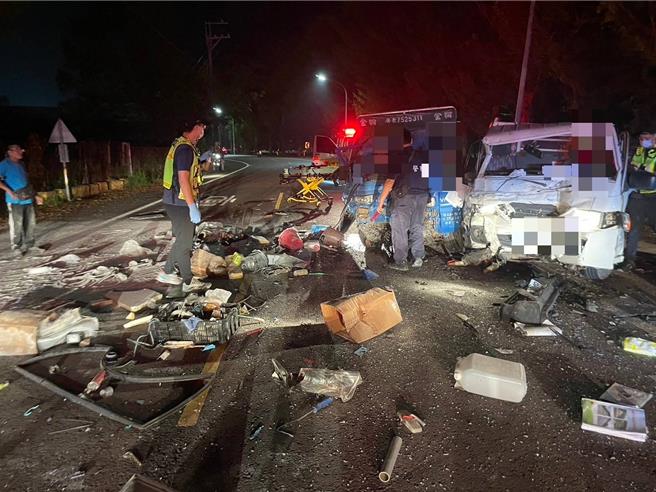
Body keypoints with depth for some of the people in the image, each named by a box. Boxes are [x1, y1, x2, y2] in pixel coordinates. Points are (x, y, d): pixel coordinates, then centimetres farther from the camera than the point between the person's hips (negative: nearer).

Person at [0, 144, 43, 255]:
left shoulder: (21, 164, 18)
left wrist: (34, 196, 22)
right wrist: (9, 191, -19)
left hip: (28, 199, 7)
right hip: (15, 200, -7)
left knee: (30, 223, 9)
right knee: (16, 225, -3)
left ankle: (29, 245, 19)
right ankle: (16, 247, 8)